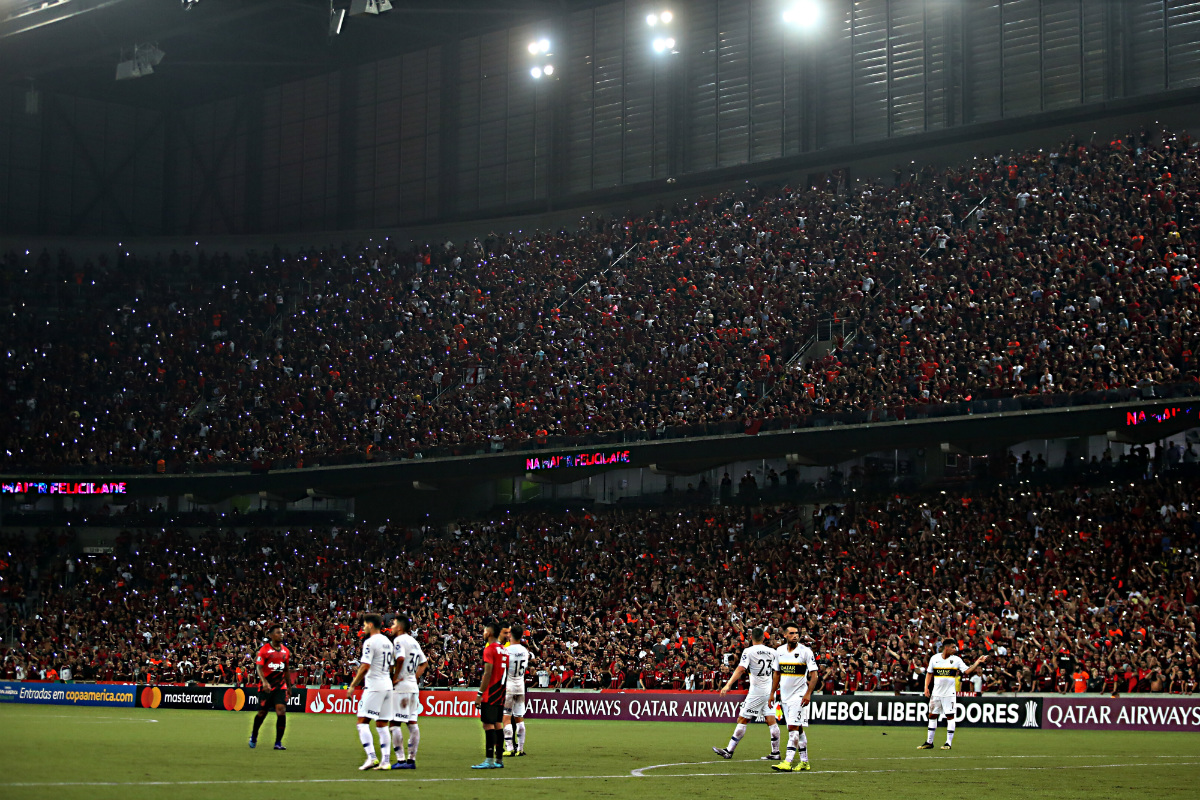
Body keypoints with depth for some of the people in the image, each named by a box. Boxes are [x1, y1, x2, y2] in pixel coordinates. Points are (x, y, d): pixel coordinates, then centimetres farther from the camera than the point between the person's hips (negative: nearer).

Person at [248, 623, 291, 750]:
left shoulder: (285, 650, 10)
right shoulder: (264, 649, -6)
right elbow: (259, 667, -13)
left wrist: (289, 686, 20)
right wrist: (264, 682, -27)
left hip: (280, 686, 3)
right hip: (266, 686, -3)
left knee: (281, 710, -13)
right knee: (262, 712, 5)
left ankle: (278, 742, -6)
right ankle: (254, 736, 33)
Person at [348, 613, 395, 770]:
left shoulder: (370, 642, -11)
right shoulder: (388, 642, 15)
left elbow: (365, 667, -17)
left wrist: (353, 685, -10)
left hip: (373, 687, -8)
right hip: (387, 686, 8)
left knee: (362, 722, -6)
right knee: (382, 725, 10)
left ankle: (371, 757, -17)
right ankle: (386, 760, 5)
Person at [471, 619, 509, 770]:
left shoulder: (489, 649, -12)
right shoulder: (504, 650, 14)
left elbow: (488, 673, -18)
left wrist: (480, 693, -16)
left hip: (490, 694, -9)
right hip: (501, 693, 9)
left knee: (488, 725, -9)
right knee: (498, 724, 12)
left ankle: (489, 760, -12)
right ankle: (499, 759, 13)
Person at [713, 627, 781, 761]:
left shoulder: (749, 651, -8)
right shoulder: (773, 652, 7)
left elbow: (740, 669, -18)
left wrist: (728, 684, -22)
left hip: (756, 691, -5)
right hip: (770, 691, 5)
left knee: (742, 720, -1)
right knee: (771, 721, 7)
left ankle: (729, 751, 1)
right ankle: (775, 753, 8)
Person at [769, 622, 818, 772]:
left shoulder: (805, 651, -9)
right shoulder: (779, 651, 8)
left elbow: (814, 675, -9)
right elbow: (777, 673, 17)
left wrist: (808, 693, -18)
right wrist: (772, 693, 14)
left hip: (799, 696, -6)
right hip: (785, 695, 6)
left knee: (793, 728, -13)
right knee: (798, 729, 11)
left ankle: (787, 763, -17)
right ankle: (804, 762, 17)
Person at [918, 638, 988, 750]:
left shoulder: (956, 660, -1)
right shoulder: (935, 658, 4)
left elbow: (967, 671, -6)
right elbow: (929, 673, 11)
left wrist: (977, 662, -17)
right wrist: (926, 687, 3)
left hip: (949, 694, -3)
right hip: (936, 693, 3)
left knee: (950, 716, -5)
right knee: (932, 716, 7)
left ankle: (949, 742, 0)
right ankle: (929, 742, 15)